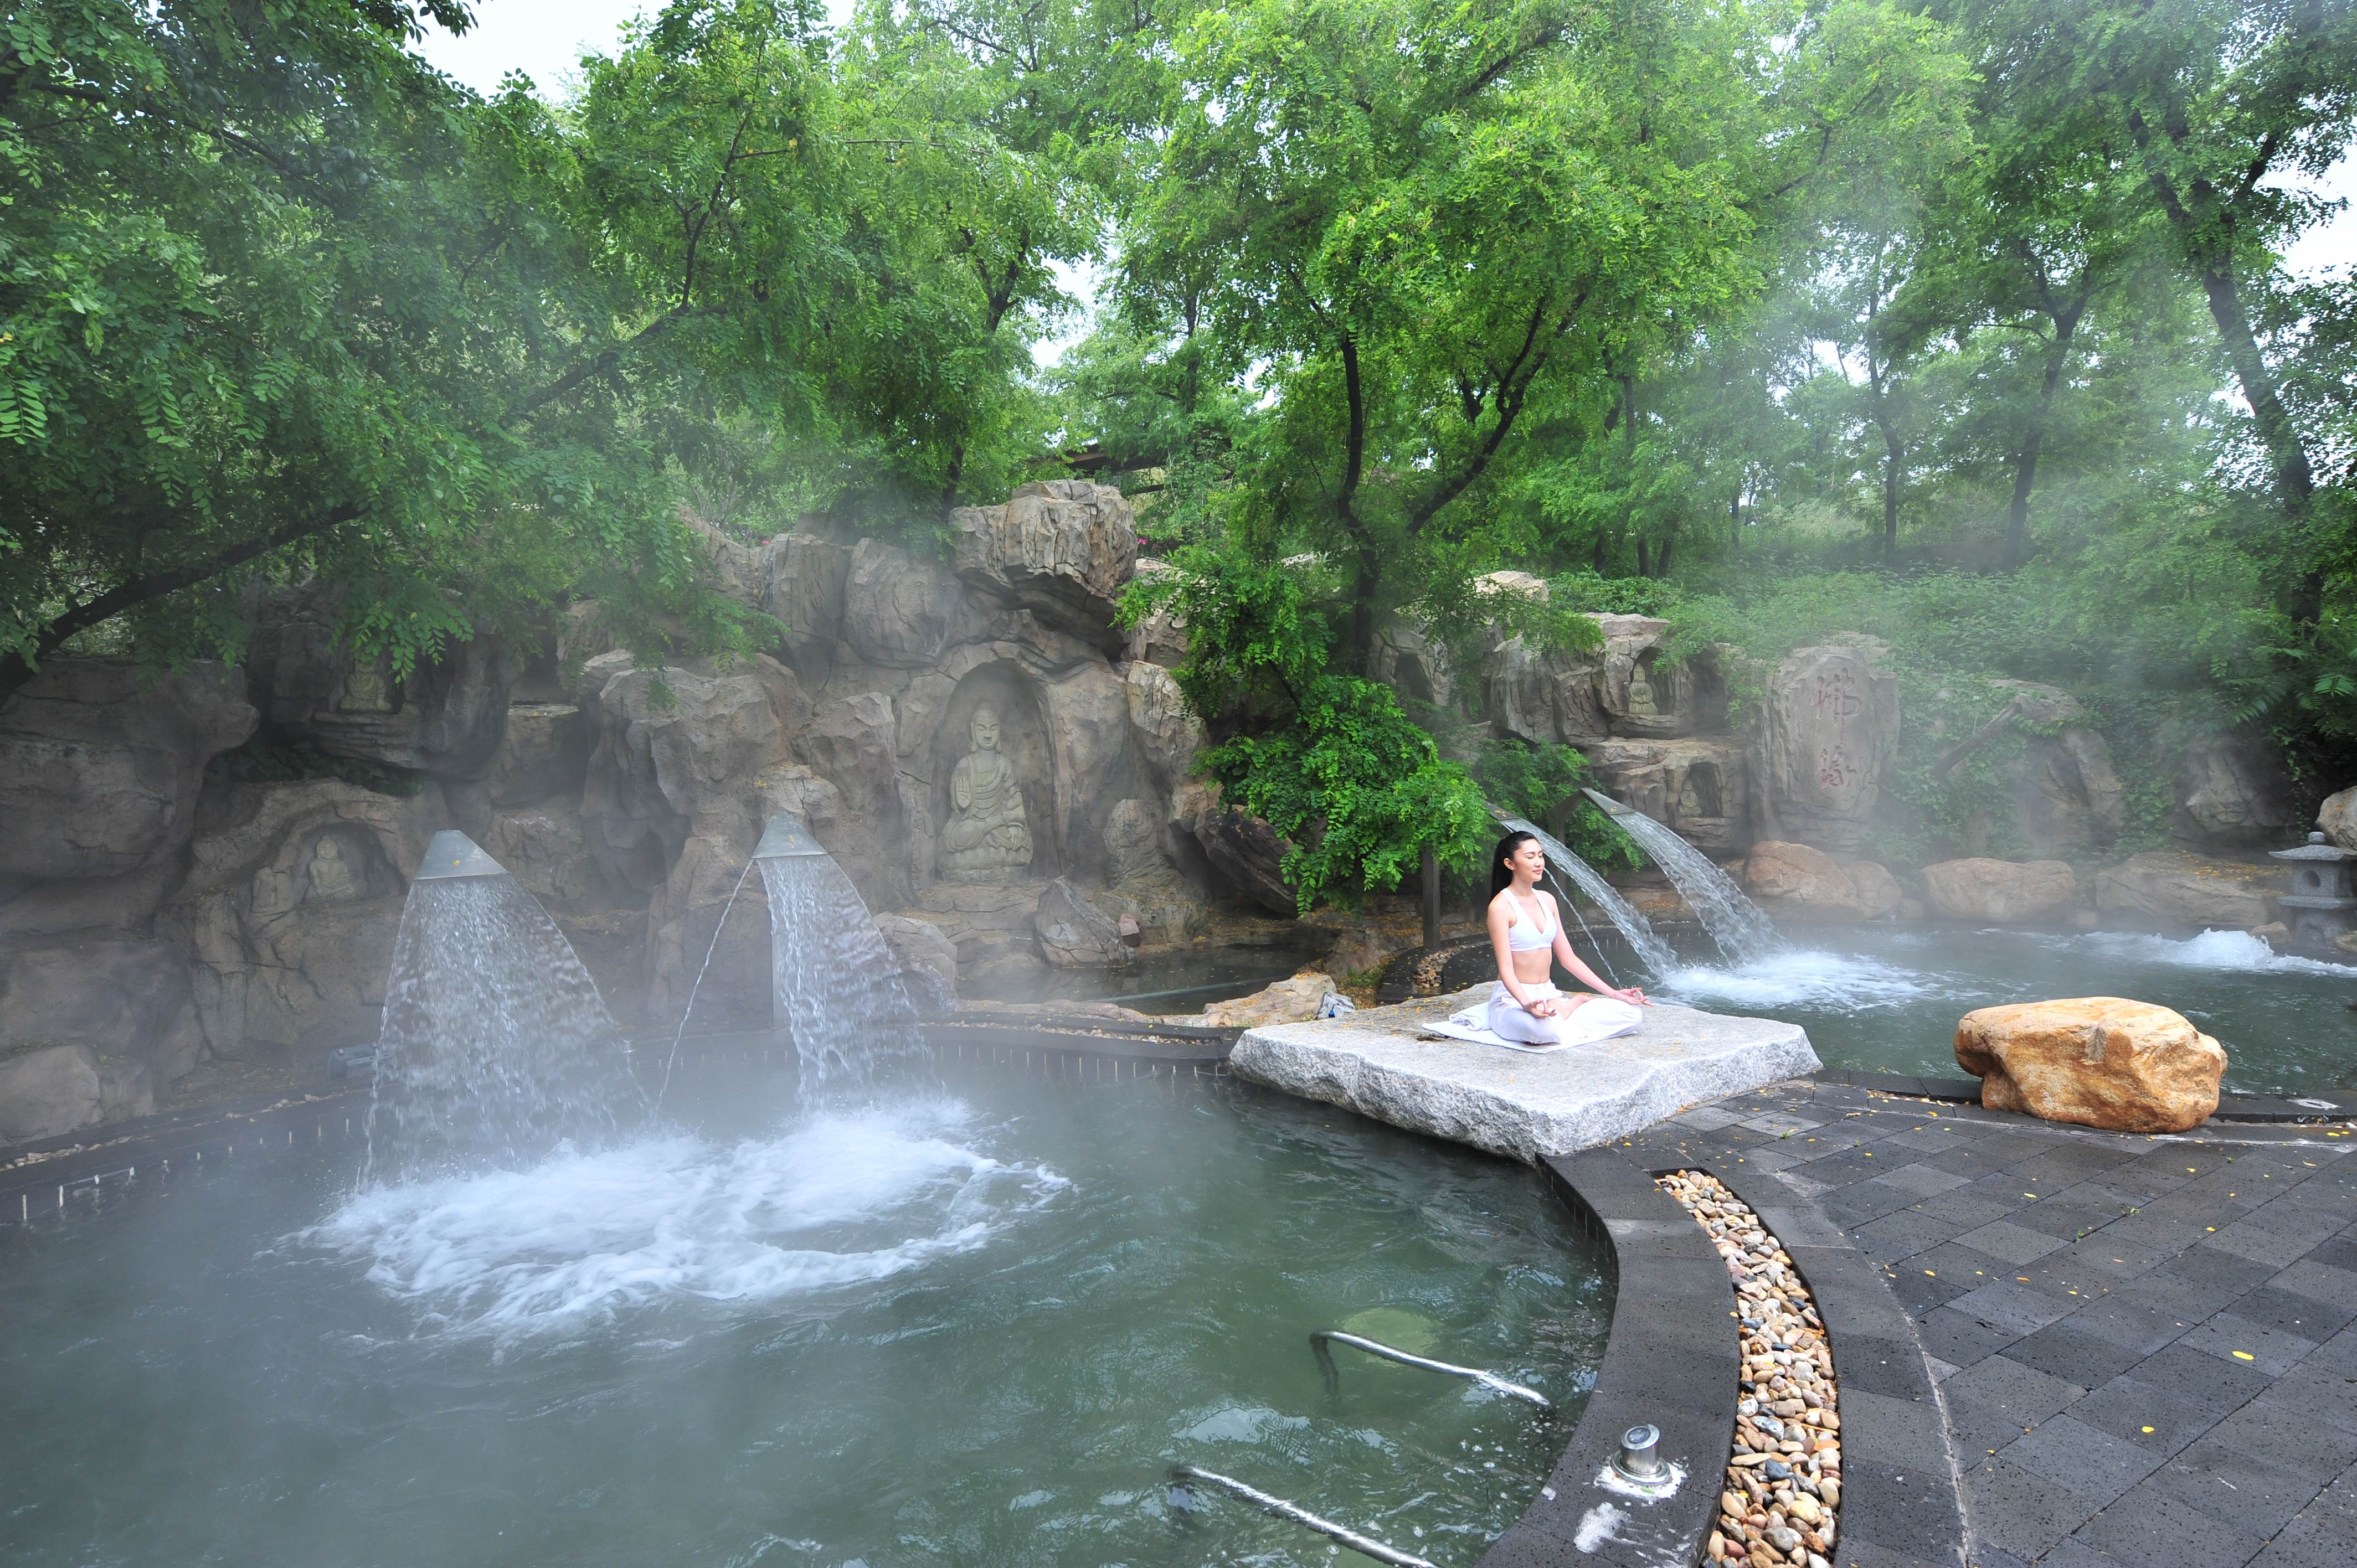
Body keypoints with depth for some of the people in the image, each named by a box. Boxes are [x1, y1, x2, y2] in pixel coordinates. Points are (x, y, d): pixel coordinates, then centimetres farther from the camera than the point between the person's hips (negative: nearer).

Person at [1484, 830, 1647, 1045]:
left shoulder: (1547, 900, 11)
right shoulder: (1501, 906, -12)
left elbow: (1568, 957, 13)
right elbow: (1505, 968, -20)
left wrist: (1613, 993, 7)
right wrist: (1528, 1005, -38)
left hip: (1548, 996, 6)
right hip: (1513, 1001, -6)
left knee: (1631, 1013, -7)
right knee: (1545, 1028, -40)